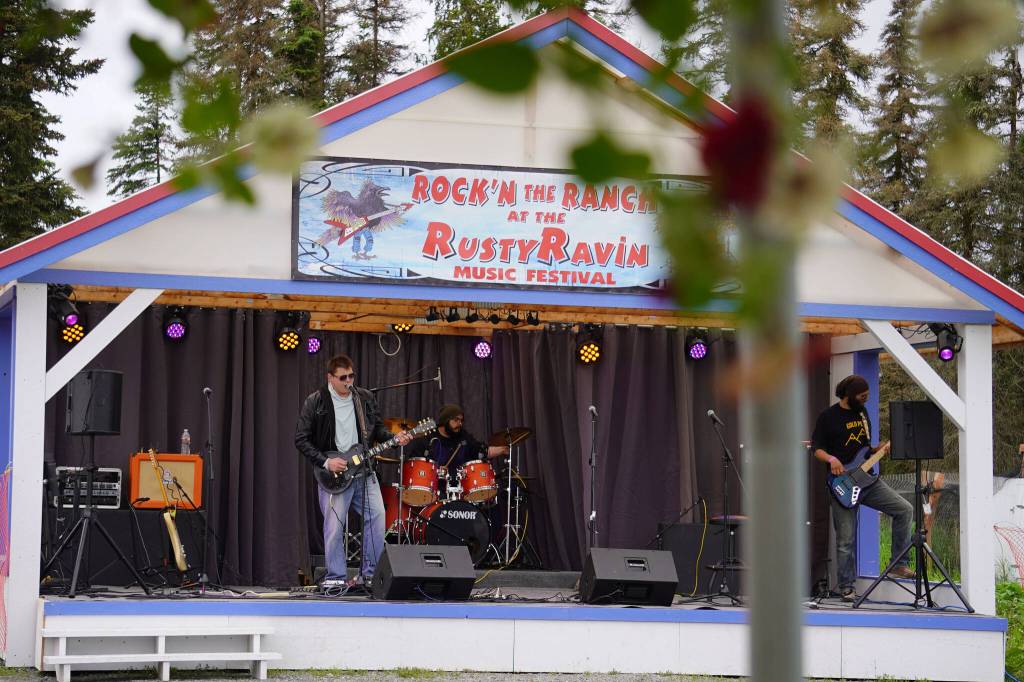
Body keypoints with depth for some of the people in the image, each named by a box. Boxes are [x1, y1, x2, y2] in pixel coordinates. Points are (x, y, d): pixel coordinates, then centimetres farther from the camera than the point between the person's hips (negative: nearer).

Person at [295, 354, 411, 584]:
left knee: (377, 517, -4)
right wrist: (326, 462, -13)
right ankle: (336, 580, 4)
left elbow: (377, 428, 19)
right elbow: (301, 439, -4)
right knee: (334, 526, -5)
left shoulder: (365, 398, 9)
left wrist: (394, 438, -2)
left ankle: (369, 574, 6)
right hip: (333, 473, -4)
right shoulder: (316, 402, -4)